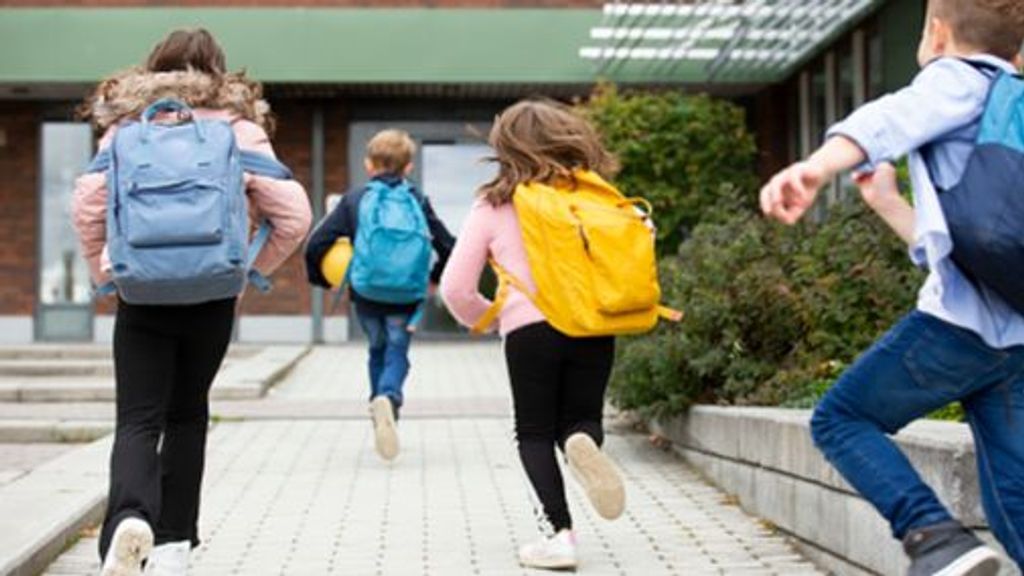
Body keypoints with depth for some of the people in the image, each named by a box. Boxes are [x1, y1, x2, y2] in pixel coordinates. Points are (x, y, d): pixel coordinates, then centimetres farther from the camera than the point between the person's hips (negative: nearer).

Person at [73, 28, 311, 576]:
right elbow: (295, 215, -5)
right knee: (188, 415, 17)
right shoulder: (239, 129, 3)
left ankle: (129, 518, -27)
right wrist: (254, 268, 9)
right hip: (212, 294, 1)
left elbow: (87, 203, -7)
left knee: (139, 420, 1)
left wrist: (102, 269, 6)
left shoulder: (127, 125, 4)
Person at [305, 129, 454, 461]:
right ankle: (388, 398, -24)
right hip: (408, 297, -1)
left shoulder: (354, 200, 3)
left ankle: (380, 403, 18)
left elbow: (316, 244, -4)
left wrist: (319, 279, 12)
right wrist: (436, 278, 21)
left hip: (366, 295, 1)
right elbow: (449, 247, 3)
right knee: (397, 353, 5)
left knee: (378, 350, 21)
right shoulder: (418, 201, 5)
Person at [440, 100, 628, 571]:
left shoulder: (494, 205, 4)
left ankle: (559, 533, -1)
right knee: (581, 418, 17)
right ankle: (584, 443, -19)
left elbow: (456, 288, 4)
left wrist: (486, 319, 23)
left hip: (530, 328, -2)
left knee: (536, 431, 11)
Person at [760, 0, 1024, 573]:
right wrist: (888, 202, 42)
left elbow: (895, 119, -21)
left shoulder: (961, 78, 5)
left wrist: (817, 167, -38)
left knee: (841, 418, 6)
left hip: (964, 316, -8)